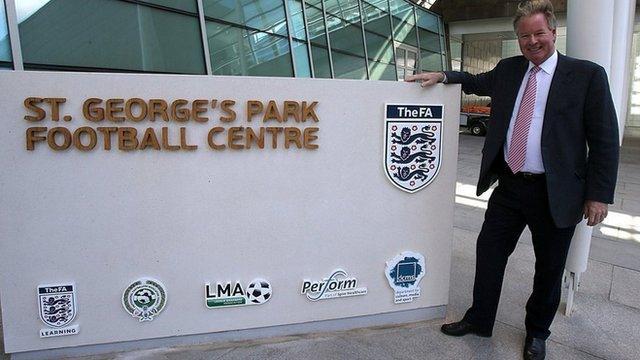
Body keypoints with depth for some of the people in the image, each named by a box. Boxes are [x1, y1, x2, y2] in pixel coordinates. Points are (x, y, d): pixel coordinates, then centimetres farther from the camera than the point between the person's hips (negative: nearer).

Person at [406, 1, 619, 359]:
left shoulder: (588, 74, -6)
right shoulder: (508, 69, 7)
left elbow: (605, 139, -7)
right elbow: (479, 82, 27)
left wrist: (599, 194, -10)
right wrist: (442, 76, 9)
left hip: (555, 192, -3)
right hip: (508, 185, 4)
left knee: (549, 269, 12)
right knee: (489, 252, 11)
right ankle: (479, 320, 32)